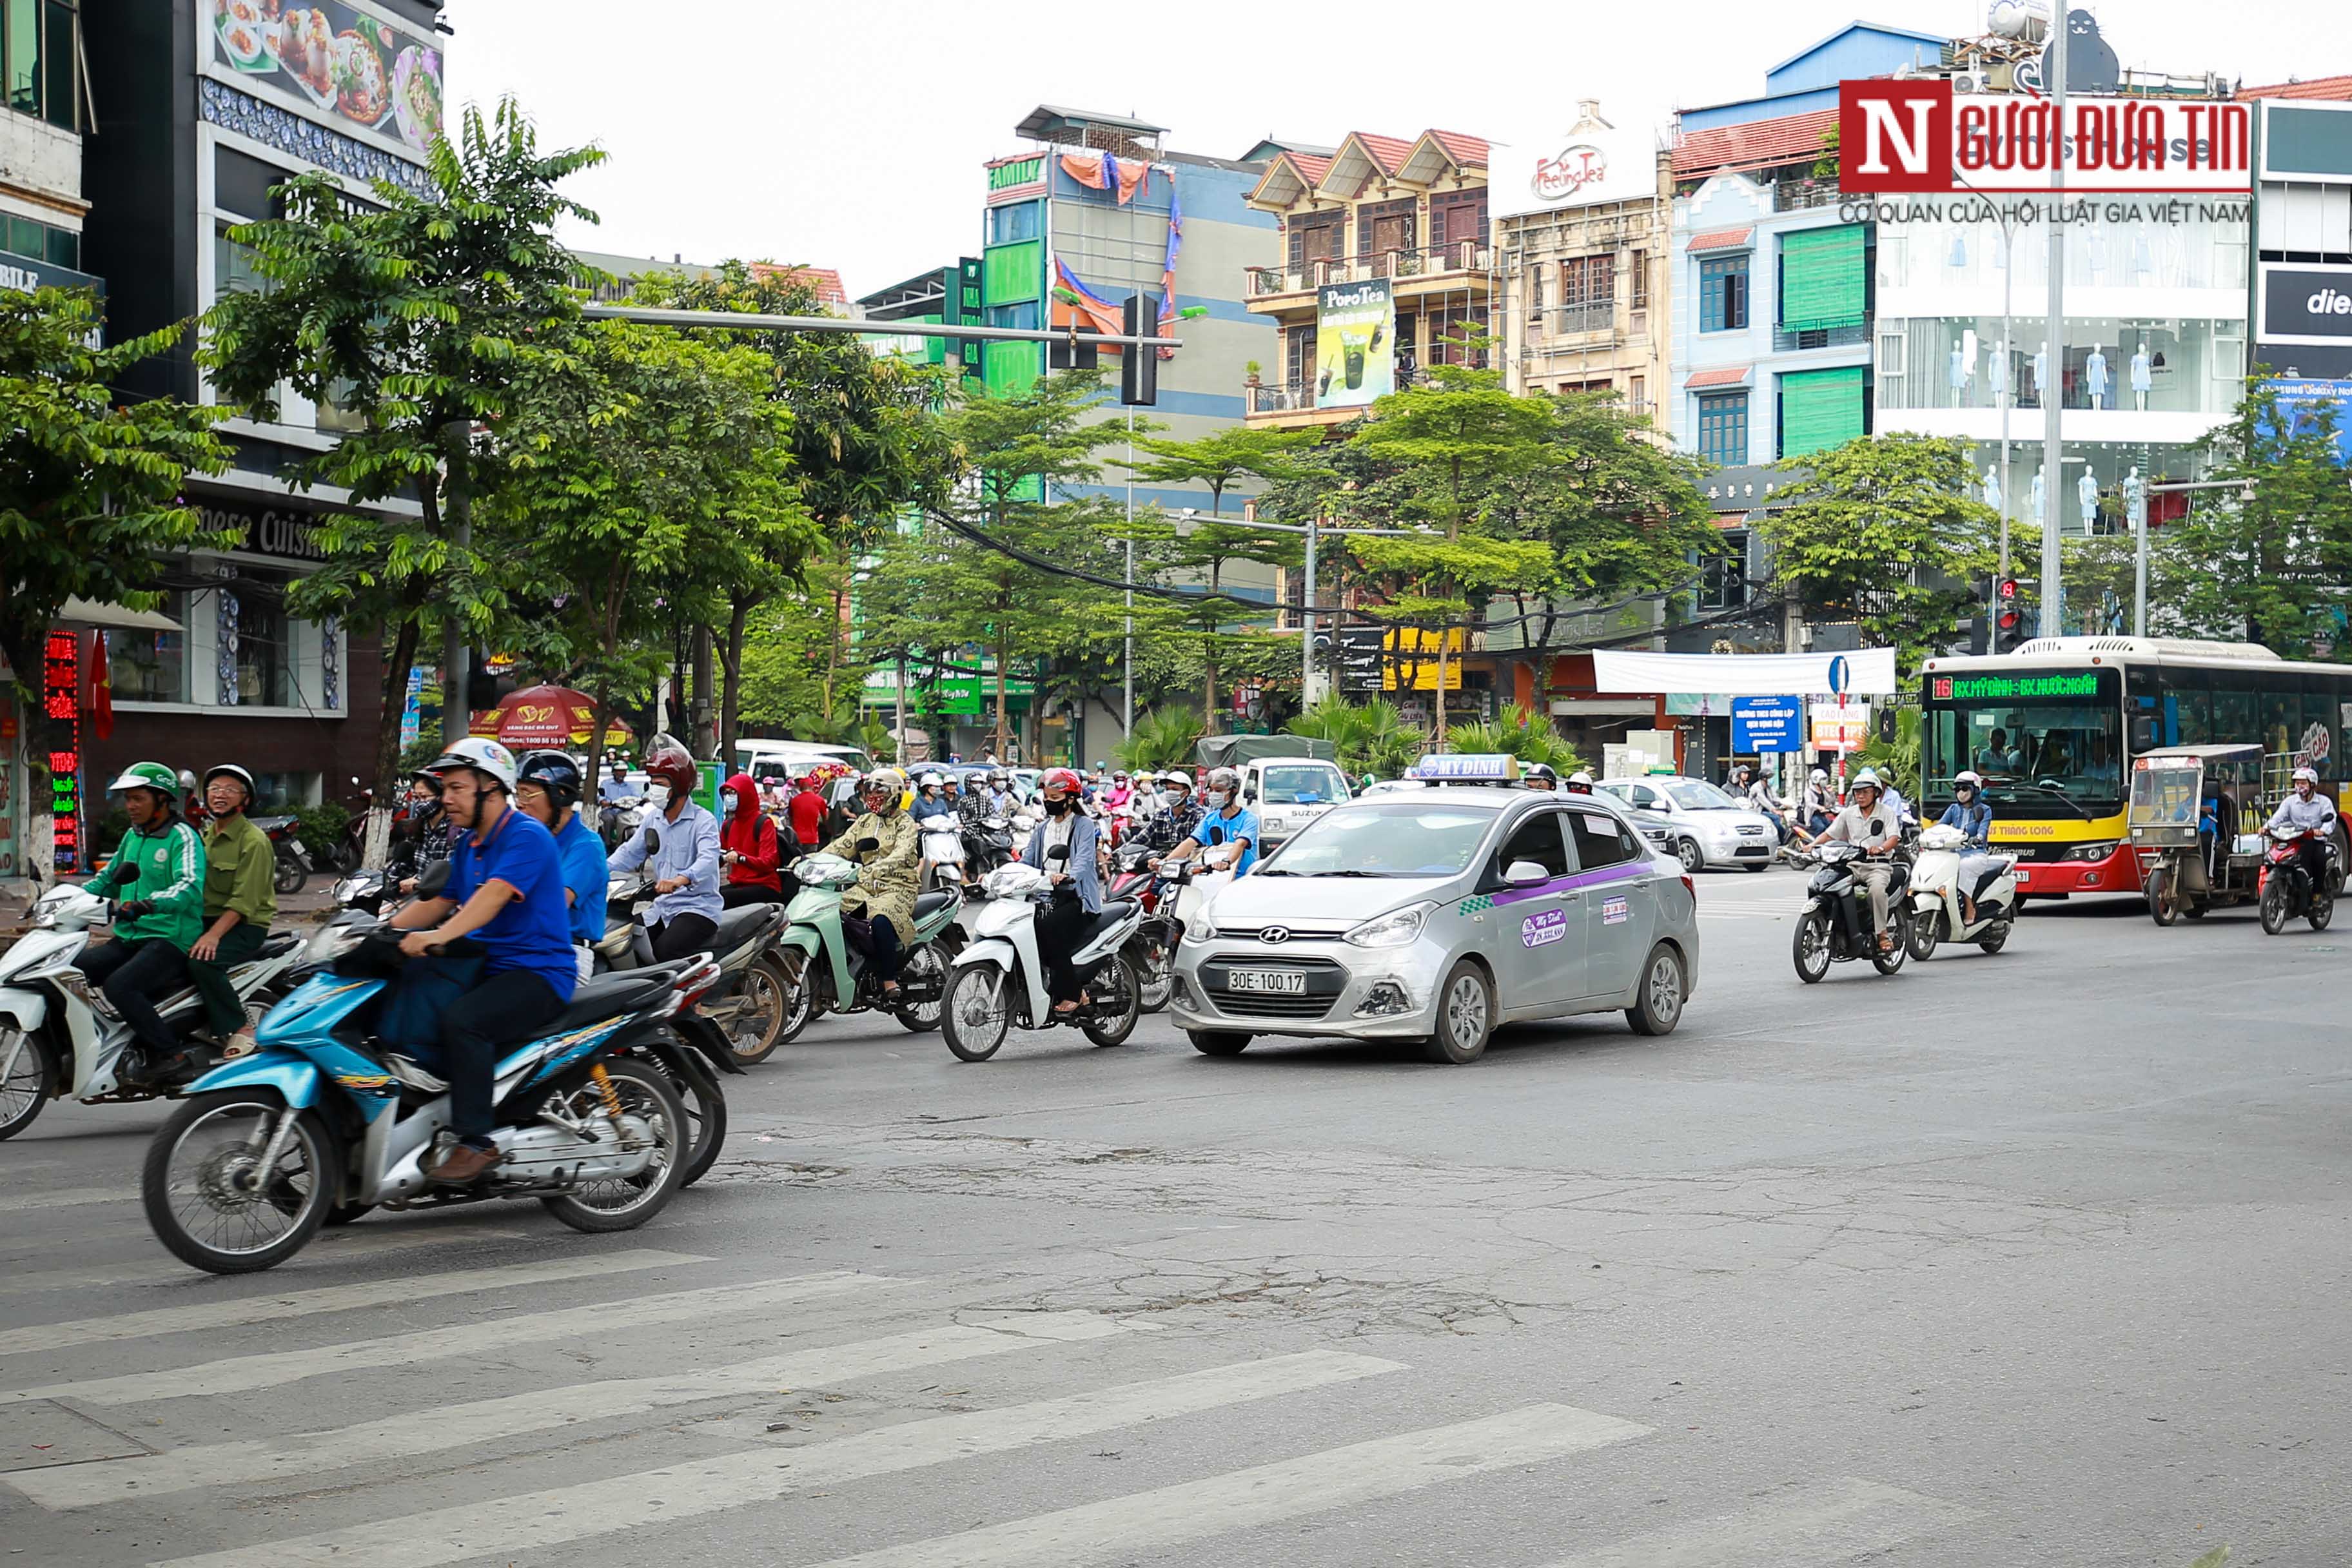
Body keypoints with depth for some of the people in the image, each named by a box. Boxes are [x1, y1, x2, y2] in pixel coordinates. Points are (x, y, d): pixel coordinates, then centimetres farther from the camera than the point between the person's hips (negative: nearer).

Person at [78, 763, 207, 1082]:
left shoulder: (182, 837, -9)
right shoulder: (133, 837, 17)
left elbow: (189, 887, -26)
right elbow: (107, 880, 29)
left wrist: (147, 904, -43)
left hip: (170, 939, -8)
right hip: (129, 938, 8)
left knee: (119, 986, -31)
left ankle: (173, 1055, -24)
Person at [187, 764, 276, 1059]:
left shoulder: (254, 841, -10)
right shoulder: (206, 836, 16)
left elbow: (244, 901, -18)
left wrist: (214, 935, -28)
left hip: (245, 925, -8)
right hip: (205, 918, 8)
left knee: (202, 962, -31)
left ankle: (240, 1028, -16)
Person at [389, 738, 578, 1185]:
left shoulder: (527, 837, -13)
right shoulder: (468, 844, 17)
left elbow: (494, 896, -28)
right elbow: (438, 903, 19)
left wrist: (438, 936, -40)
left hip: (538, 972, -9)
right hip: (488, 966, 9)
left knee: (461, 1018, -32)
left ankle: (475, 1142, -27)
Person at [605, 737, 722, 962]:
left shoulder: (703, 821, -11)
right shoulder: (655, 820, 14)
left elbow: (708, 860, -28)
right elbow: (630, 852, 17)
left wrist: (681, 879, -48)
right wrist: (601, 869, -3)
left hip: (698, 907, -8)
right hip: (662, 908, 8)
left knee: (664, 949, -30)